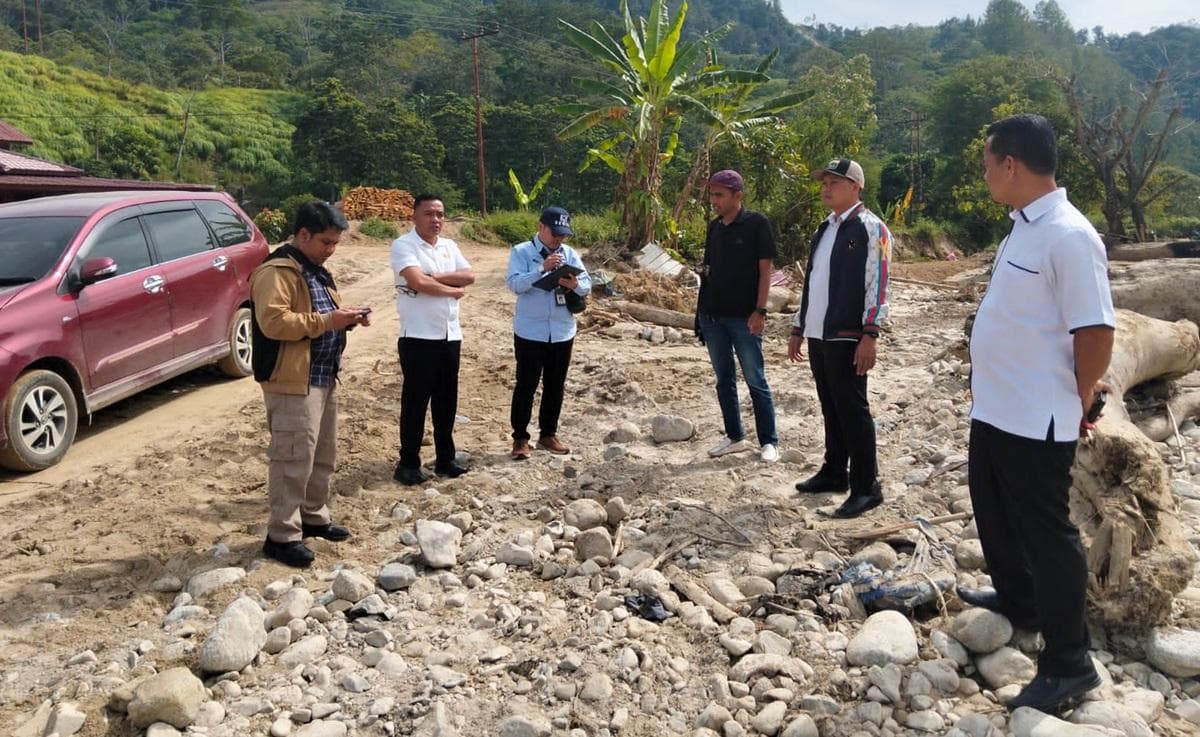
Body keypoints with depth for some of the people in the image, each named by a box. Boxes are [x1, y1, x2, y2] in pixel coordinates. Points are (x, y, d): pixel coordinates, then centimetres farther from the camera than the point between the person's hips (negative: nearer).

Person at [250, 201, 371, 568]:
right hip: (292, 381, -10)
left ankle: (314, 517, 31)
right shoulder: (277, 271, -15)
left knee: (323, 455, 17)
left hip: (324, 376, 10)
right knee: (293, 459, -6)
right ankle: (282, 535, 3)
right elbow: (273, 322, -26)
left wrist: (347, 317, 6)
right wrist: (327, 321, -25)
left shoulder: (316, 270, 16)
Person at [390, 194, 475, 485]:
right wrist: (453, 290, -8)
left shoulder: (450, 246, 13)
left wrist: (435, 277, -13)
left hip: (450, 336, 6)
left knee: (447, 401, 13)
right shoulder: (403, 245, -8)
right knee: (415, 401, 2)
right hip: (418, 337, -6)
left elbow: (469, 276, 0)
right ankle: (408, 463, 13)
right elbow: (418, 282, -22)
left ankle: (445, 458, 25)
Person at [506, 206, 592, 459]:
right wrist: (542, 269, -31)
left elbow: (587, 285, 1)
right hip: (530, 332, -4)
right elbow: (515, 284, -19)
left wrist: (575, 285, -22)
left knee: (555, 386, 12)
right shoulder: (521, 252, -6)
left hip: (562, 332, 5)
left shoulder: (570, 254, 6)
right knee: (526, 385, 0)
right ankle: (520, 438, 10)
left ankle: (548, 434, 25)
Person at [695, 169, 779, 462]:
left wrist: (760, 310, -15)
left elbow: (765, 269, -9)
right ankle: (735, 437, 22)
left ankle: (769, 441, 8)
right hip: (712, 315, 6)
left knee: (755, 380, 0)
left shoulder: (756, 224, -6)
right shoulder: (714, 227, 11)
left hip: (744, 316, -6)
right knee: (724, 380, 11)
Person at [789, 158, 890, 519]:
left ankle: (866, 487, 5)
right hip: (818, 335, 8)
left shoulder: (870, 228, -6)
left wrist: (869, 335, -20)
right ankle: (834, 473, 28)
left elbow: (877, 285, -14)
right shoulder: (824, 229, 18)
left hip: (847, 337, -7)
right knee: (830, 408, 15)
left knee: (852, 409, -3)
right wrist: (798, 328, 20)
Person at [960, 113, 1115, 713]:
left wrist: (1078, 406, -10)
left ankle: (1068, 663, 16)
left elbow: (1096, 332, -23)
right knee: (994, 510, 24)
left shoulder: (1068, 236, -21)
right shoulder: (1022, 228, 9)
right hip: (994, 409, 10)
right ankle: (1016, 600, 46)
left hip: (1036, 419, -10)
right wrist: (986, 383, 18)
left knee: (1045, 530, 1)